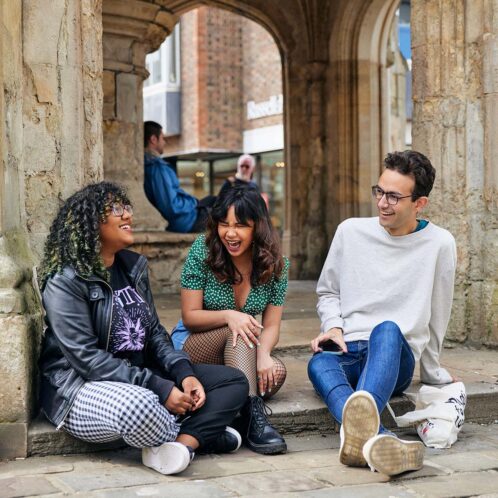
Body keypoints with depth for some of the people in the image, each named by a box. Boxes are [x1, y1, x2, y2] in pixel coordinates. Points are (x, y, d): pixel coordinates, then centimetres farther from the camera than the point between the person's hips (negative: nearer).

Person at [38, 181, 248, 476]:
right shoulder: (65, 281, -13)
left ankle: (182, 442, -27)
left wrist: (184, 373, -8)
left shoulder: (134, 266, 10)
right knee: (139, 406, -41)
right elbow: (87, 358, -20)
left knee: (234, 381, -3)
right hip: (83, 387, -8)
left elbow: (154, 332, 12)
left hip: (140, 376, 8)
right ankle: (200, 435, -10)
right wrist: (160, 389, -24)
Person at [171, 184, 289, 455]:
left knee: (276, 372, -27)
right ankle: (253, 416, -42)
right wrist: (228, 315, -33)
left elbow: (271, 325, -8)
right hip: (191, 345, -3)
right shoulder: (202, 251, -14)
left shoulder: (276, 264, -6)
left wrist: (263, 354, -31)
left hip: (242, 352, 3)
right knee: (237, 334, -34)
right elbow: (190, 317, -13)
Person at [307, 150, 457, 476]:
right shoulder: (351, 231, 8)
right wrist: (333, 328, 0)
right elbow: (327, 292, 19)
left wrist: (431, 374, 20)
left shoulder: (439, 244, 3)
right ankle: (377, 440, -66)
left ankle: (358, 433, -67)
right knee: (319, 363, -36)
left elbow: (436, 321, 13)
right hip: (346, 352, 2)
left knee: (387, 330, -39)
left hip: (397, 356, -2)